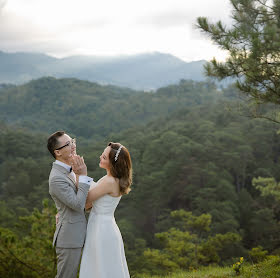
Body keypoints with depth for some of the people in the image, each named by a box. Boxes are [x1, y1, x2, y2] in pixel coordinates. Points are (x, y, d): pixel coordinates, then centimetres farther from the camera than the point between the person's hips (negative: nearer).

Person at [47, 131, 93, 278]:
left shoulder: (68, 170, 8)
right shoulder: (57, 178, -22)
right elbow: (78, 204, -24)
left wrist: (79, 175, -1)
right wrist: (83, 175, -23)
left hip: (76, 236, 10)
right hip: (69, 238, -10)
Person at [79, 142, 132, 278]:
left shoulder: (110, 182, -22)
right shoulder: (113, 179, 8)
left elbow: (84, 200, -17)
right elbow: (92, 202, 10)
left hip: (102, 231, -9)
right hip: (103, 227, 9)